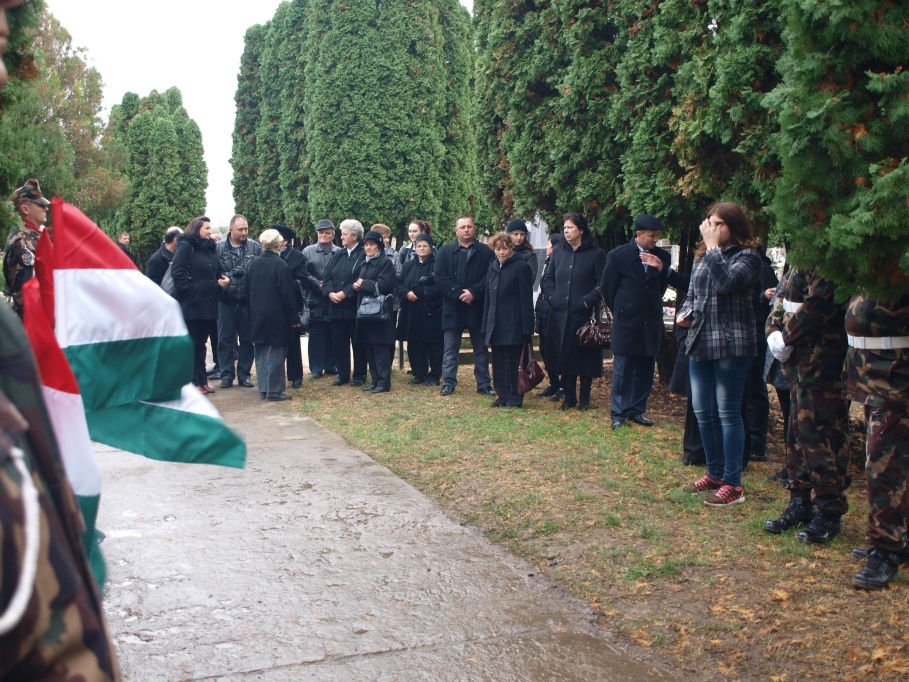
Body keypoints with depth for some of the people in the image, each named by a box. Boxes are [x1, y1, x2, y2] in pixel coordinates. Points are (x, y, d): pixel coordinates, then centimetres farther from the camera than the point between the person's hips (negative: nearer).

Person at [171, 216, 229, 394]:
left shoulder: (210, 248, 15)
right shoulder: (185, 246, -7)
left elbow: (217, 271, 21)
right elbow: (177, 271, -15)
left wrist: (225, 279, 0)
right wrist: (189, 290, -19)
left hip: (208, 303, 7)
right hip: (191, 303, -7)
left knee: (201, 343, 13)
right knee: (190, 344, -1)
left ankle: (201, 380, 18)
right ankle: (193, 382, 3)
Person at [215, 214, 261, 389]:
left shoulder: (255, 247, 0)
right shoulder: (219, 248, -3)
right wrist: (232, 274, -13)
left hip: (248, 301, 1)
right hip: (226, 301, -1)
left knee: (247, 339, 9)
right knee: (225, 339, 6)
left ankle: (244, 374, 19)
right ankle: (227, 374, 15)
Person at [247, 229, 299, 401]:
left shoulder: (253, 263, 4)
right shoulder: (280, 264, -14)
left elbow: (248, 289, 10)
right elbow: (287, 293, -15)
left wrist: (254, 312, 18)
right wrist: (294, 317, -9)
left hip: (257, 316, 6)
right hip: (276, 316, -6)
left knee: (261, 353, 12)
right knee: (276, 353, 0)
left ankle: (263, 389, 16)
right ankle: (274, 390, 1)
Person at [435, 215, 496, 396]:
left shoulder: (486, 252, 5)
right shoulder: (445, 252, 7)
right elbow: (440, 277, -3)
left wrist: (473, 292, -16)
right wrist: (458, 293, -14)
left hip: (478, 307, 0)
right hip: (452, 308, 0)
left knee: (481, 348, 8)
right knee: (450, 348, 3)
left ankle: (484, 384, 14)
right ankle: (449, 383, 10)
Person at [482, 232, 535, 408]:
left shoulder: (521, 266, -8)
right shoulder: (493, 266, 11)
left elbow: (526, 299, -11)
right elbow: (489, 296, 14)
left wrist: (527, 327, -15)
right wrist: (486, 324, 10)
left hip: (514, 324, -6)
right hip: (496, 323, 6)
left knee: (514, 362, 0)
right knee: (499, 361, 9)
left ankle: (515, 397, 7)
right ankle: (502, 396, 17)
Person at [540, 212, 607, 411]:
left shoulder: (596, 254, -2)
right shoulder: (558, 252, 12)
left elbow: (602, 283, -7)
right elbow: (547, 278, 17)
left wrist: (588, 301, -16)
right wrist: (551, 296, 2)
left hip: (584, 314, -4)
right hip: (560, 314, 4)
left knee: (584, 356, 2)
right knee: (563, 355, 5)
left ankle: (584, 398, 12)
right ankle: (569, 397, 13)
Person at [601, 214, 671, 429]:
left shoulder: (662, 257, 4)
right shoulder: (618, 255, -6)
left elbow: (665, 287, 4)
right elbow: (607, 288, 1)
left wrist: (661, 269, -12)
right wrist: (620, 312, 7)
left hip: (651, 323, 4)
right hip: (626, 323, -4)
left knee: (645, 370, 8)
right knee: (622, 369, 2)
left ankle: (637, 410, 18)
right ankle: (618, 413, 9)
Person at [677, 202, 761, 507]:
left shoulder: (747, 256, -7)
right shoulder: (702, 256, 14)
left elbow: (726, 283, -25)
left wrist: (713, 247, -18)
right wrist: (685, 312, 1)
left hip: (731, 344, -7)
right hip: (700, 343, 7)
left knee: (727, 411, -4)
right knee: (703, 411, 12)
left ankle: (733, 483, 4)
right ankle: (714, 473, 26)